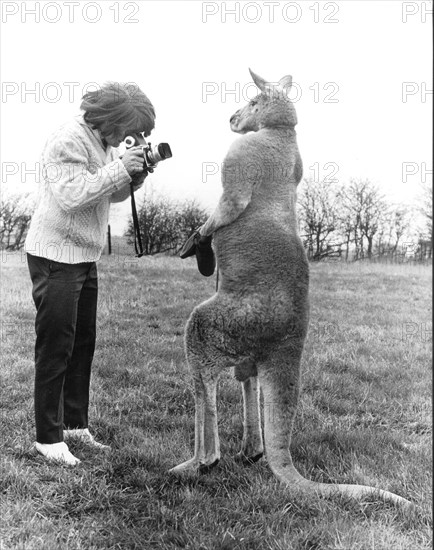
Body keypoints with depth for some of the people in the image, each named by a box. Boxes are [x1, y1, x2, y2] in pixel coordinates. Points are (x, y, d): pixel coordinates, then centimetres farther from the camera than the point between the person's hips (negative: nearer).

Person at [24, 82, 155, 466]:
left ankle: (75, 425, 25)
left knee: (83, 344, 12)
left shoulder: (105, 144, 11)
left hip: (86, 257, 9)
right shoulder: (69, 141, -16)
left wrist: (136, 173, 0)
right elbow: (71, 195, -26)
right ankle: (48, 438, 8)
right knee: (55, 348, -3)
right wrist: (120, 169, -24)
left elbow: (114, 194, 18)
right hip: (56, 257, -9)